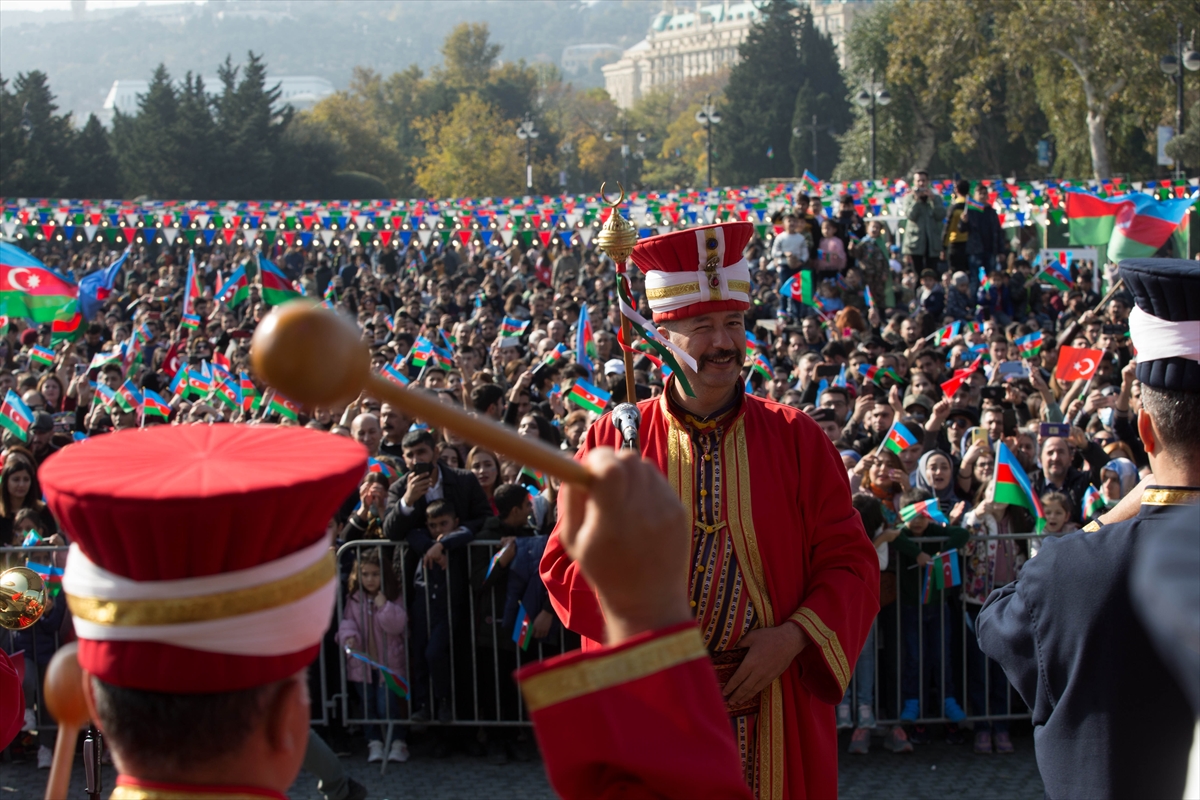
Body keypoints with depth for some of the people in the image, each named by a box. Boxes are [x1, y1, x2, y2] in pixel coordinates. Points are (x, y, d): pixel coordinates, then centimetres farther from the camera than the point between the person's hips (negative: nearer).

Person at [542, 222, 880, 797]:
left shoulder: (796, 439, 3)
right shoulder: (614, 441, 3)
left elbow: (849, 561, 2)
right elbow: (566, 561, 2)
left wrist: (792, 636, -12)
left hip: (774, 708, 1)